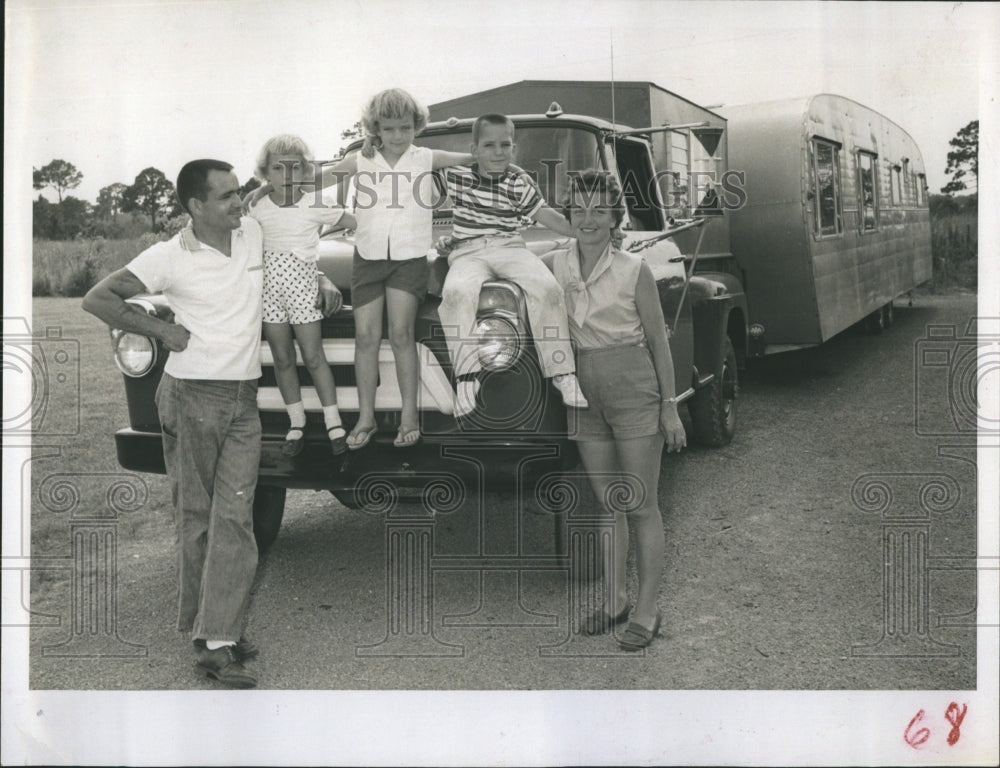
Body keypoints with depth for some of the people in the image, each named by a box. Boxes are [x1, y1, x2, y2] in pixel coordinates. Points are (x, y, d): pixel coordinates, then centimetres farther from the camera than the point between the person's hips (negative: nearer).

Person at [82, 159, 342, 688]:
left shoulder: (254, 234, 7)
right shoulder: (170, 258, -7)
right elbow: (97, 300, -4)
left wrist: (321, 281, 12)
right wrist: (162, 330, -6)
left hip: (243, 402, 4)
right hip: (192, 398, -3)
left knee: (235, 518, -5)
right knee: (195, 515, 4)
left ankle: (217, 641, -5)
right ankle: (207, 630, 16)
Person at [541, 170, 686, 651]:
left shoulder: (633, 271, -7)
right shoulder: (554, 265, 3)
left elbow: (658, 342, -3)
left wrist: (670, 407, -4)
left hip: (633, 390, -4)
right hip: (586, 394, 4)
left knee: (641, 506, 2)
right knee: (608, 504, 14)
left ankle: (647, 612, 11)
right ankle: (615, 601, 27)